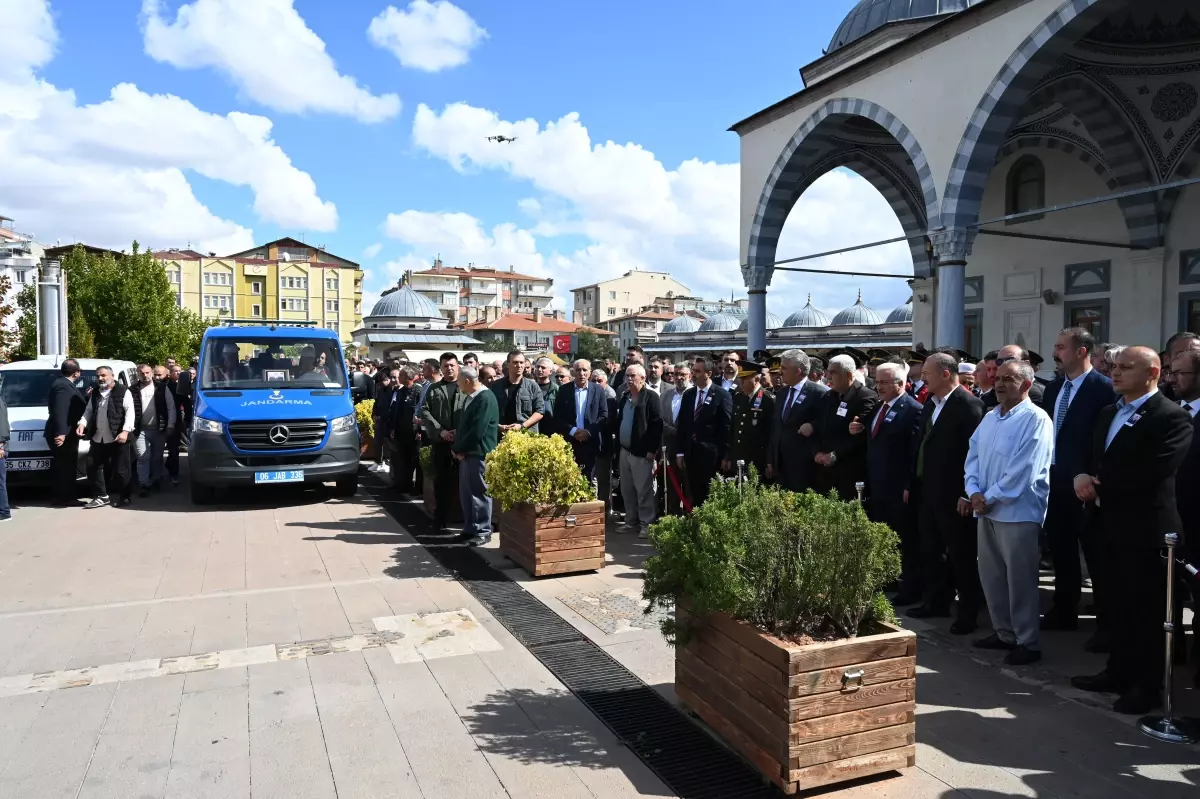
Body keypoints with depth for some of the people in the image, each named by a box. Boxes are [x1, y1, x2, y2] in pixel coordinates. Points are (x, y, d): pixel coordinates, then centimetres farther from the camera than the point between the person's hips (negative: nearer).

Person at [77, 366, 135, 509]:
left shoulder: (123, 392, -4)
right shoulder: (95, 393, 17)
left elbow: (130, 412, -11)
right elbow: (88, 411, 19)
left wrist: (125, 431, -22)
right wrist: (82, 423, -1)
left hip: (117, 438, -6)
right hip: (97, 438, 7)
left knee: (120, 469, 1)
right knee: (93, 467, 7)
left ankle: (122, 496, 13)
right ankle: (101, 496, 17)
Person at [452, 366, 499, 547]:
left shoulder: (485, 398, -17)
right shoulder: (469, 397, 13)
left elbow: (477, 431, -22)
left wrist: (457, 448, -12)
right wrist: (458, 448, 2)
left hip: (479, 454, -9)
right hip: (466, 453, 9)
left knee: (479, 493, 0)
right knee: (466, 493, 14)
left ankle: (483, 532, 10)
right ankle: (470, 529, 24)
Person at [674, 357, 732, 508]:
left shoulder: (722, 395, -6)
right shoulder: (688, 395, 11)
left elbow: (726, 428, -7)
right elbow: (681, 425, 12)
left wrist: (725, 456, -10)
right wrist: (680, 452, 7)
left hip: (711, 455, -5)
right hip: (691, 453, 5)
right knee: (695, 496, 9)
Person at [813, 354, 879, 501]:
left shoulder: (866, 397, -9)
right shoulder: (827, 397, 15)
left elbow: (860, 434, -17)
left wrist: (835, 455, -16)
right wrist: (818, 453, -1)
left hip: (851, 472, -6)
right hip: (825, 469, 7)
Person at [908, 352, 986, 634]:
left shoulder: (969, 405, -15)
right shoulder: (930, 404, 10)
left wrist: (967, 494, -21)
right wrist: (912, 484, 13)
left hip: (952, 494, -8)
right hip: (928, 492, 8)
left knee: (961, 555, 4)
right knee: (930, 551, 18)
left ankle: (968, 613, 17)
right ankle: (936, 602, 32)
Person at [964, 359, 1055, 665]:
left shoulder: (1036, 419, -13)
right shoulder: (989, 417, 12)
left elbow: (1023, 470, -19)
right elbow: (974, 456, 11)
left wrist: (989, 498, -15)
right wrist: (973, 492, -5)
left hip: (1018, 512, -8)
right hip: (987, 511, 8)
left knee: (1020, 580, 1)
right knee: (991, 576, 15)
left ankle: (1027, 642, 14)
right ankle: (1004, 632, 30)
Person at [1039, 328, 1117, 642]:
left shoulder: (1104, 388, -12)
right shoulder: (1053, 389, 11)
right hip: (1055, 482, 8)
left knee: (1096, 556, 3)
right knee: (1060, 552, 18)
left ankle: (1106, 624, 14)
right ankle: (1064, 612, 32)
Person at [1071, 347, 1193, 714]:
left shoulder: (1172, 417, -13)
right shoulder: (1108, 414, 14)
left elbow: (1151, 472, -24)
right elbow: (1093, 459, 14)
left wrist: (1100, 485, -16)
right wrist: (1083, 477, -8)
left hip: (1145, 528, -8)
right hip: (1112, 523, 8)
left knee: (1146, 610, 4)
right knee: (1121, 604, 17)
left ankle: (1148, 687, 16)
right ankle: (1119, 673, 29)